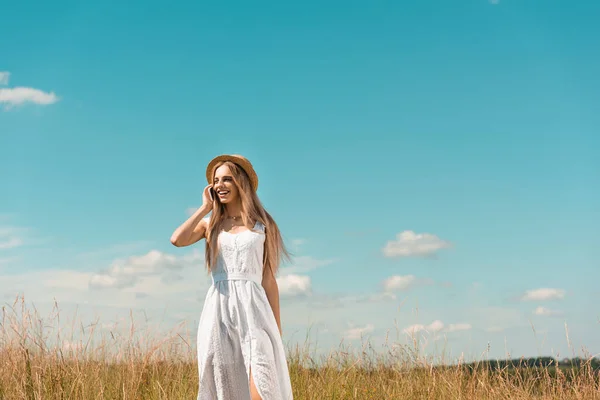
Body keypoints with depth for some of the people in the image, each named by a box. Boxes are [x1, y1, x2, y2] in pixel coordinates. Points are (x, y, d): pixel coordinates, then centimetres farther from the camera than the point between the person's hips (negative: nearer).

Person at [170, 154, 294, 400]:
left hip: (254, 309, -2)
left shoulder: (262, 226, 11)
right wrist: (205, 207, 4)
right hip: (219, 309, 2)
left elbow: (269, 280, 9)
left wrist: (277, 330, 5)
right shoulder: (210, 224, 15)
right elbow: (177, 240, -7)